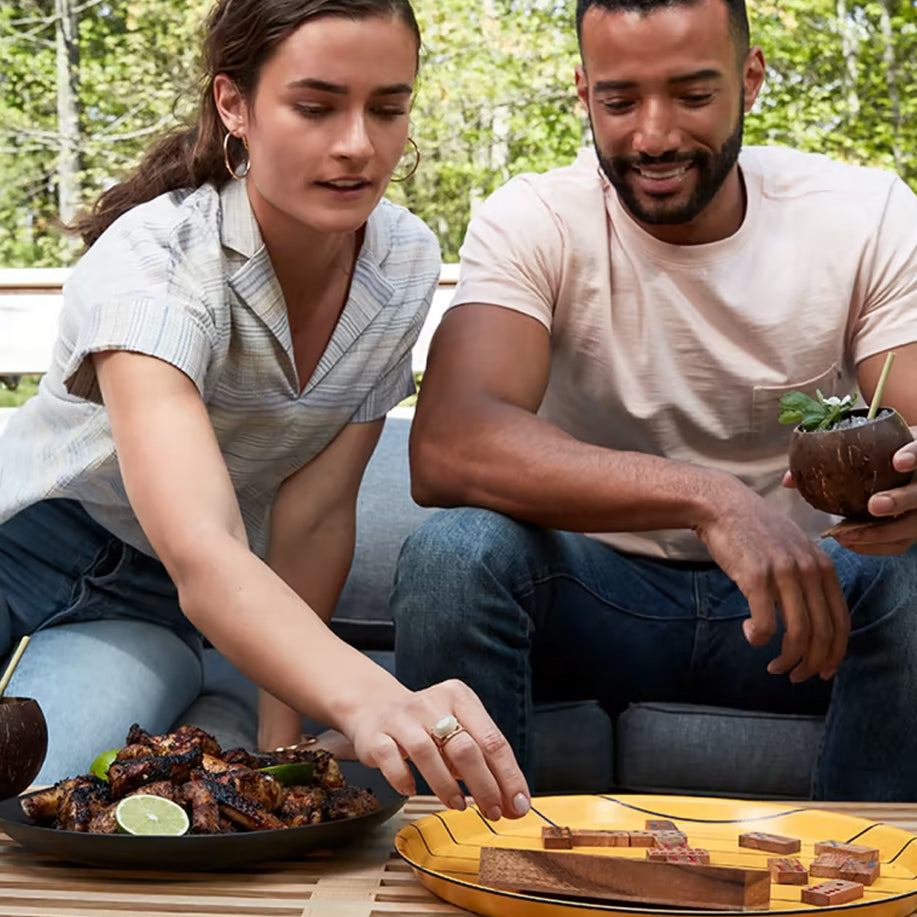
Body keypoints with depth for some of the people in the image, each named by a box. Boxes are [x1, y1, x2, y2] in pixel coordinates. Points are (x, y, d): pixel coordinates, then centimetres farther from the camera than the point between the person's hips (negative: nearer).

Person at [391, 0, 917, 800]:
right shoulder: (532, 223, -13)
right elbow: (444, 449, -31)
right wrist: (705, 497, -44)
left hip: (803, 589, 2)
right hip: (594, 587, -1)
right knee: (454, 553, -32)